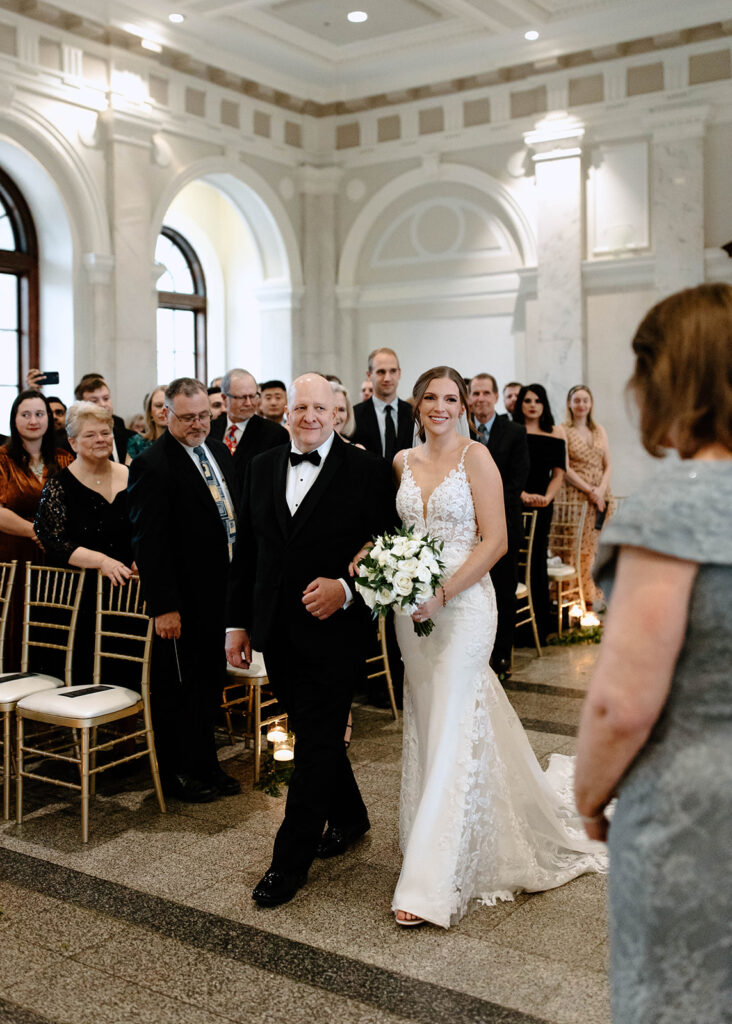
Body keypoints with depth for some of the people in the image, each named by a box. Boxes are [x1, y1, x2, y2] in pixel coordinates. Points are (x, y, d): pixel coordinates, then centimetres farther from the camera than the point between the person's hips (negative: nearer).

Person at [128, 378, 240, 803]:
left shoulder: (219, 450, 9)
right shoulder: (152, 465, -16)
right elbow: (149, 543, -19)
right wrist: (164, 606, -21)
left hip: (222, 592, 8)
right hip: (184, 600, -8)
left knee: (210, 684, 18)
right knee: (178, 688, 8)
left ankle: (205, 765, 33)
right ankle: (178, 773, 24)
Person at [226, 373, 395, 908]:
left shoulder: (367, 471, -6)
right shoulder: (264, 467, 8)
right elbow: (246, 550, 11)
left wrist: (345, 587, -21)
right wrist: (237, 622, 10)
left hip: (334, 629, -5)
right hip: (278, 632, 5)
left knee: (316, 742, 0)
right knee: (314, 733, 18)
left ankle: (290, 860, 10)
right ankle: (349, 817, 41)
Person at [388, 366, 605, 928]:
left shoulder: (476, 457, -7)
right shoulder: (404, 461, 10)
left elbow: (495, 541, -11)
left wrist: (442, 594, -18)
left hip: (463, 603, -6)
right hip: (413, 605, 6)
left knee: (453, 732, -6)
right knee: (425, 723, 12)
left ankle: (430, 882, -2)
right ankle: (448, 840, 33)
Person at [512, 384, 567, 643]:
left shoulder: (555, 433, 10)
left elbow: (558, 473, 7)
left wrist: (546, 497, -10)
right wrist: (522, 495, -16)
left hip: (541, 505, 1)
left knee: (537, 561, 3)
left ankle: (539, 628, 10)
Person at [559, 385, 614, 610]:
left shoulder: (599, 431, 15)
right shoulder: (563, 431, -1)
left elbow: (608, 466, 11)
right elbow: (565, 469, -7)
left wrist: (601, 490, -6)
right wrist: (590, 490, -11)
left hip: (601, 496, 5)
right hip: (575, 496, -5)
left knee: (597, 546, 2)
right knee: (576, 547, -8)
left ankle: (592, 597, 8)